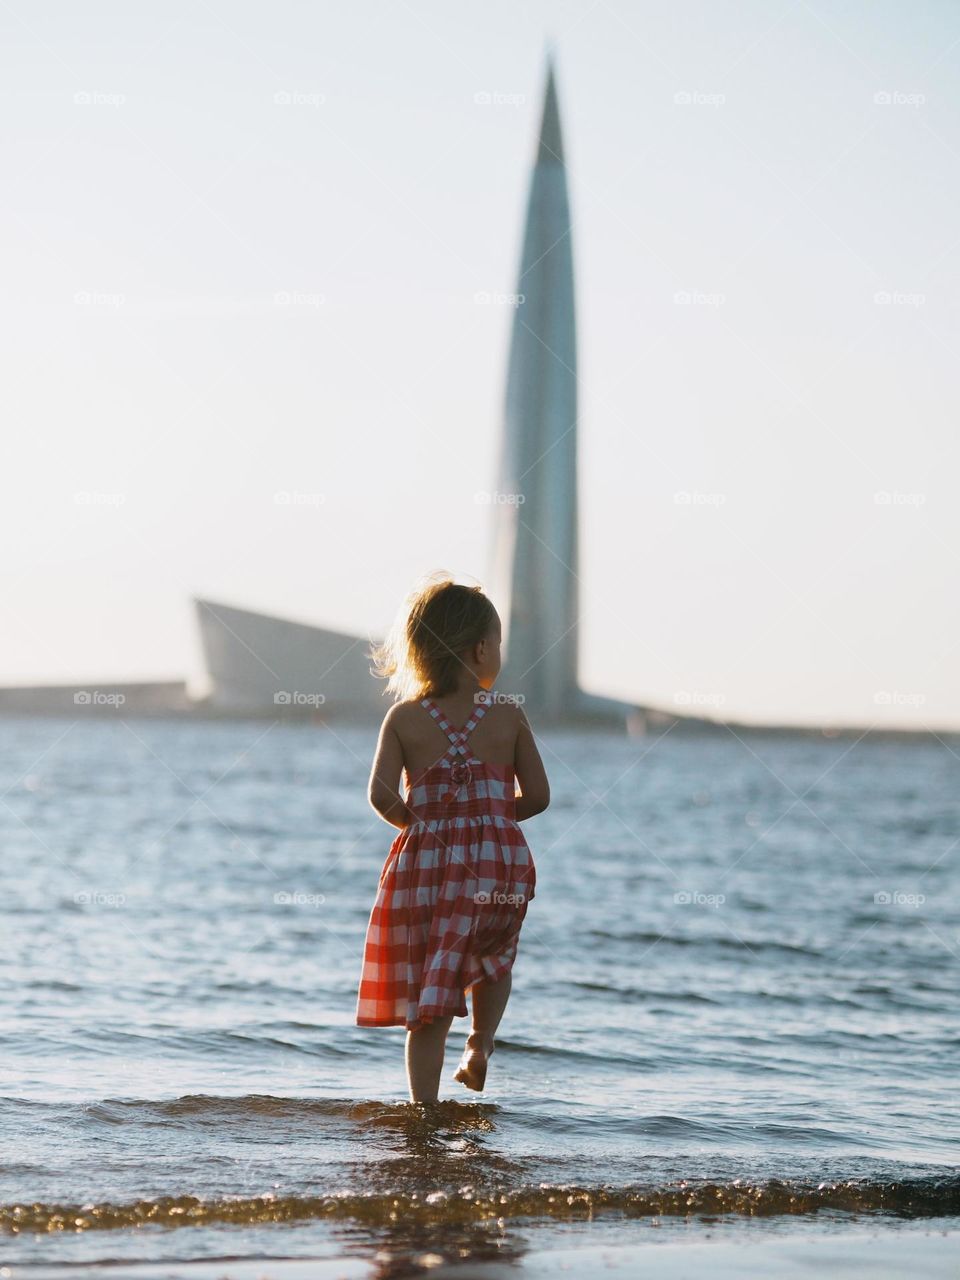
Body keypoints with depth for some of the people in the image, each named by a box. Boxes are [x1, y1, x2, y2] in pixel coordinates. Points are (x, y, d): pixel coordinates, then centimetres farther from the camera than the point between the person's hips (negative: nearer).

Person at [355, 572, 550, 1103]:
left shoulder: (404, 717, -2)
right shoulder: (509, 714, -2)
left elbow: (381, 795, -11)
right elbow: (537, 795, -1)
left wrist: (417, 821, 9)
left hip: (426, 860, 0)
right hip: (500, 860, 0)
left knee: (428, 998, 6)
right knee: (493, 959, 28)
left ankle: (425, 1107, 1)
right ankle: (480, 1045, 7)